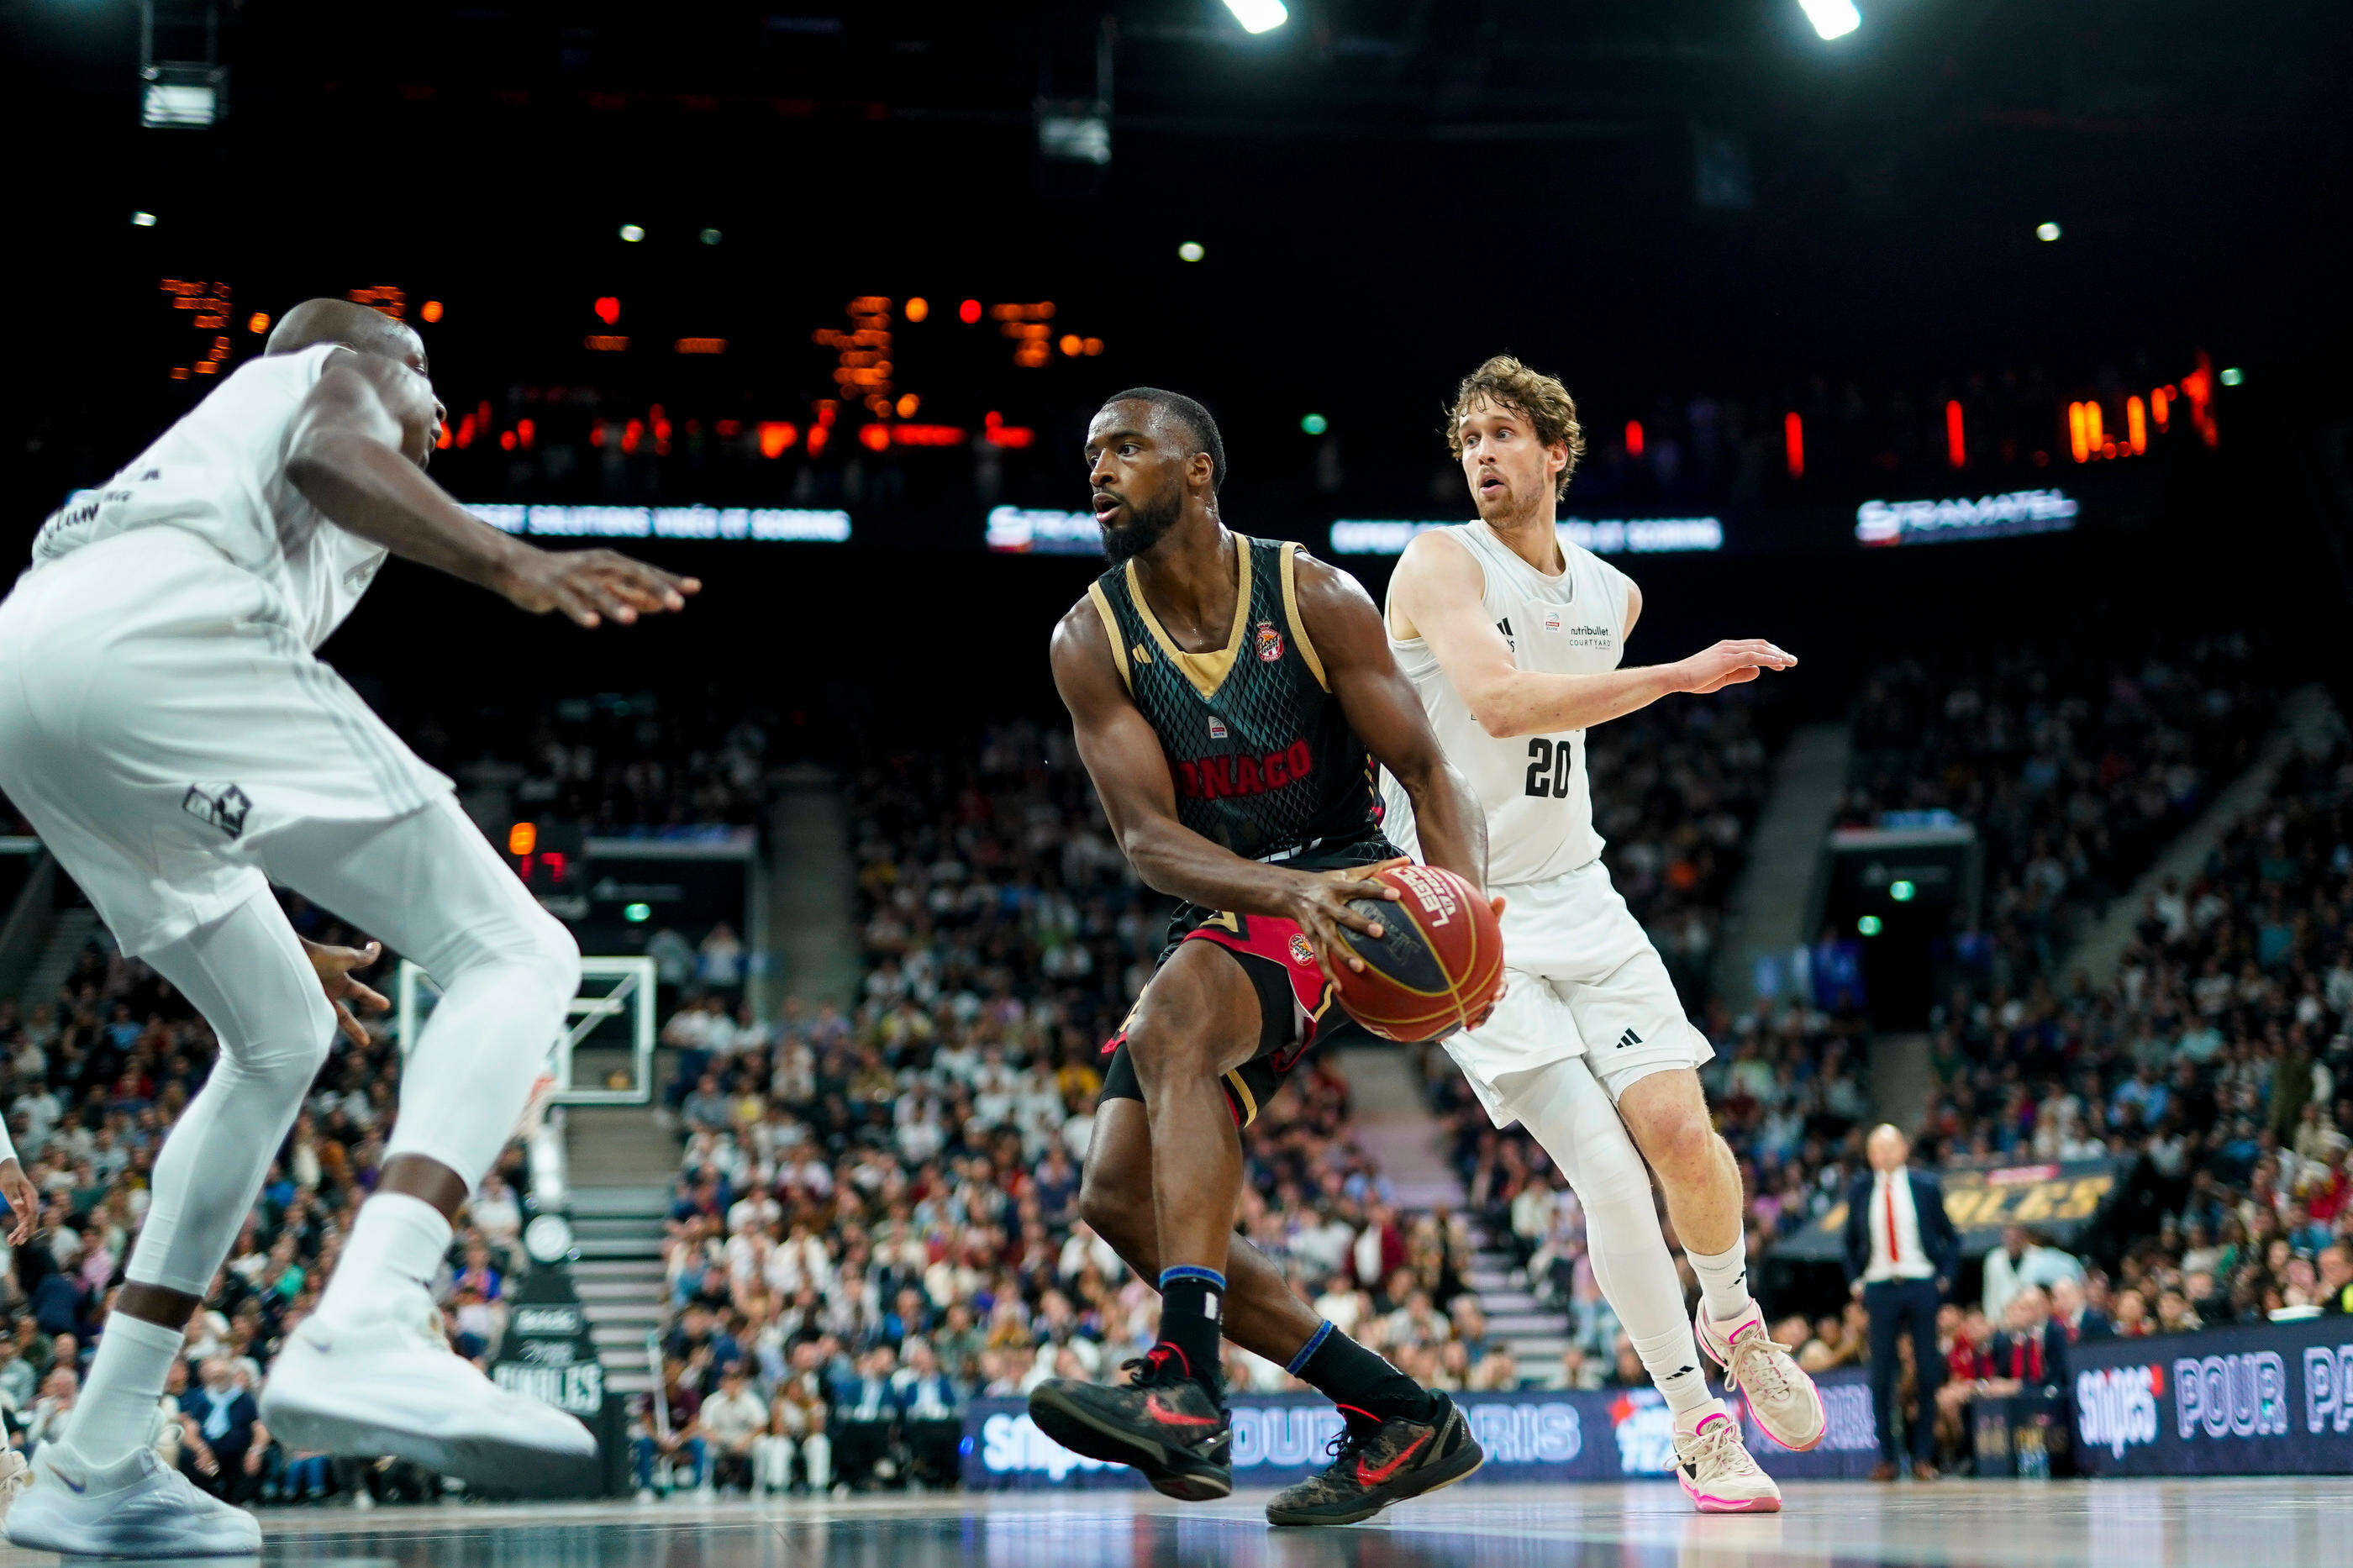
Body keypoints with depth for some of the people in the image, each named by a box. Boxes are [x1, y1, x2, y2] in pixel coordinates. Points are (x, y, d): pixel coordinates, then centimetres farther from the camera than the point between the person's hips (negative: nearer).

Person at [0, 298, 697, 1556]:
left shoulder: (206, 440, 43)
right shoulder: (338, 367, 23)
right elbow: (329, 453, -5)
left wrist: (266, 937, 48)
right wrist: (508, 563, -22)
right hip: (158, 634, -8)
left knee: (281, 1041, 24)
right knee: (515, 955, -7)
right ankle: (363, 1334, -31)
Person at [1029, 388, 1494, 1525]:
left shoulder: (1314, 600, -9)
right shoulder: (1091, 641, -3)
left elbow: (1426, 771, -9)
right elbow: (1147, 839, -12)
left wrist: (1464, 900, -30)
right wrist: (1283, 888, -32)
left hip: (1346, 899, -5)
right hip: (1221, 917, 5)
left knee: (1171, 1020, -35)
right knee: (1119, 1191, -7)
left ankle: (1186, 1389, -44)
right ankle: (1402, 1420, 1)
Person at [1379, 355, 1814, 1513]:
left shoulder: (1611, 595, 8)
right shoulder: (1442, 563, -11)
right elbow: (1498, 701, -30)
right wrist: (1682, 675, -34)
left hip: (1576, 899, 5)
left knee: (1679, 1127, -11)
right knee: (1606, 1168, -15)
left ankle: (1731, 1320, 22)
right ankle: (1696, 1425, -1)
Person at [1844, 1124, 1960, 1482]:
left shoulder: (1926, 1186, 2)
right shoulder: (1860, 1191, 7)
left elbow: (1950, 1237, 10)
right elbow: (1852, 1241, 17)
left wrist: (1945, 1278, 0)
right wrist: (1856, 1282, 6)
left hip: (1922, 1287, -1)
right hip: (1879, 1288, 1)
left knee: (1927, 1372, 1)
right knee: (1881, 1373, -1)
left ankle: (1923, 1456, 8)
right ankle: (1887, 1457, 5)